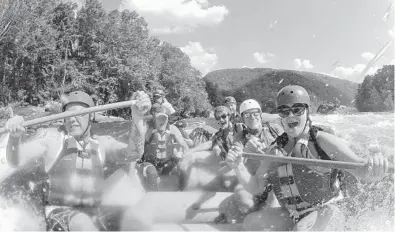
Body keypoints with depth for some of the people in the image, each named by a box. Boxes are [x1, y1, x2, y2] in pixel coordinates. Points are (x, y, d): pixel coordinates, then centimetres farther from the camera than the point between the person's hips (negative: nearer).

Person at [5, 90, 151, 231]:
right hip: (59, 211, -3)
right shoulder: (52, 137, -3)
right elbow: (16, 161, -13)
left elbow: (132, 154, -19)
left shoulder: (102, 143, 0)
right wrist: (15, 136, -37)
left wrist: (137, 118, -38)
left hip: (93, 213, 3)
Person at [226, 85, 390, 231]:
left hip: (324, 213, -5)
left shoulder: (323, 141, -11)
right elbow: (256, 188, 2)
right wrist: (238, 167, -17)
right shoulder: (274, 151, 3)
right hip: (292, 216, 5)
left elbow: (361, 168, -22)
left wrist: (373, 167, -47)